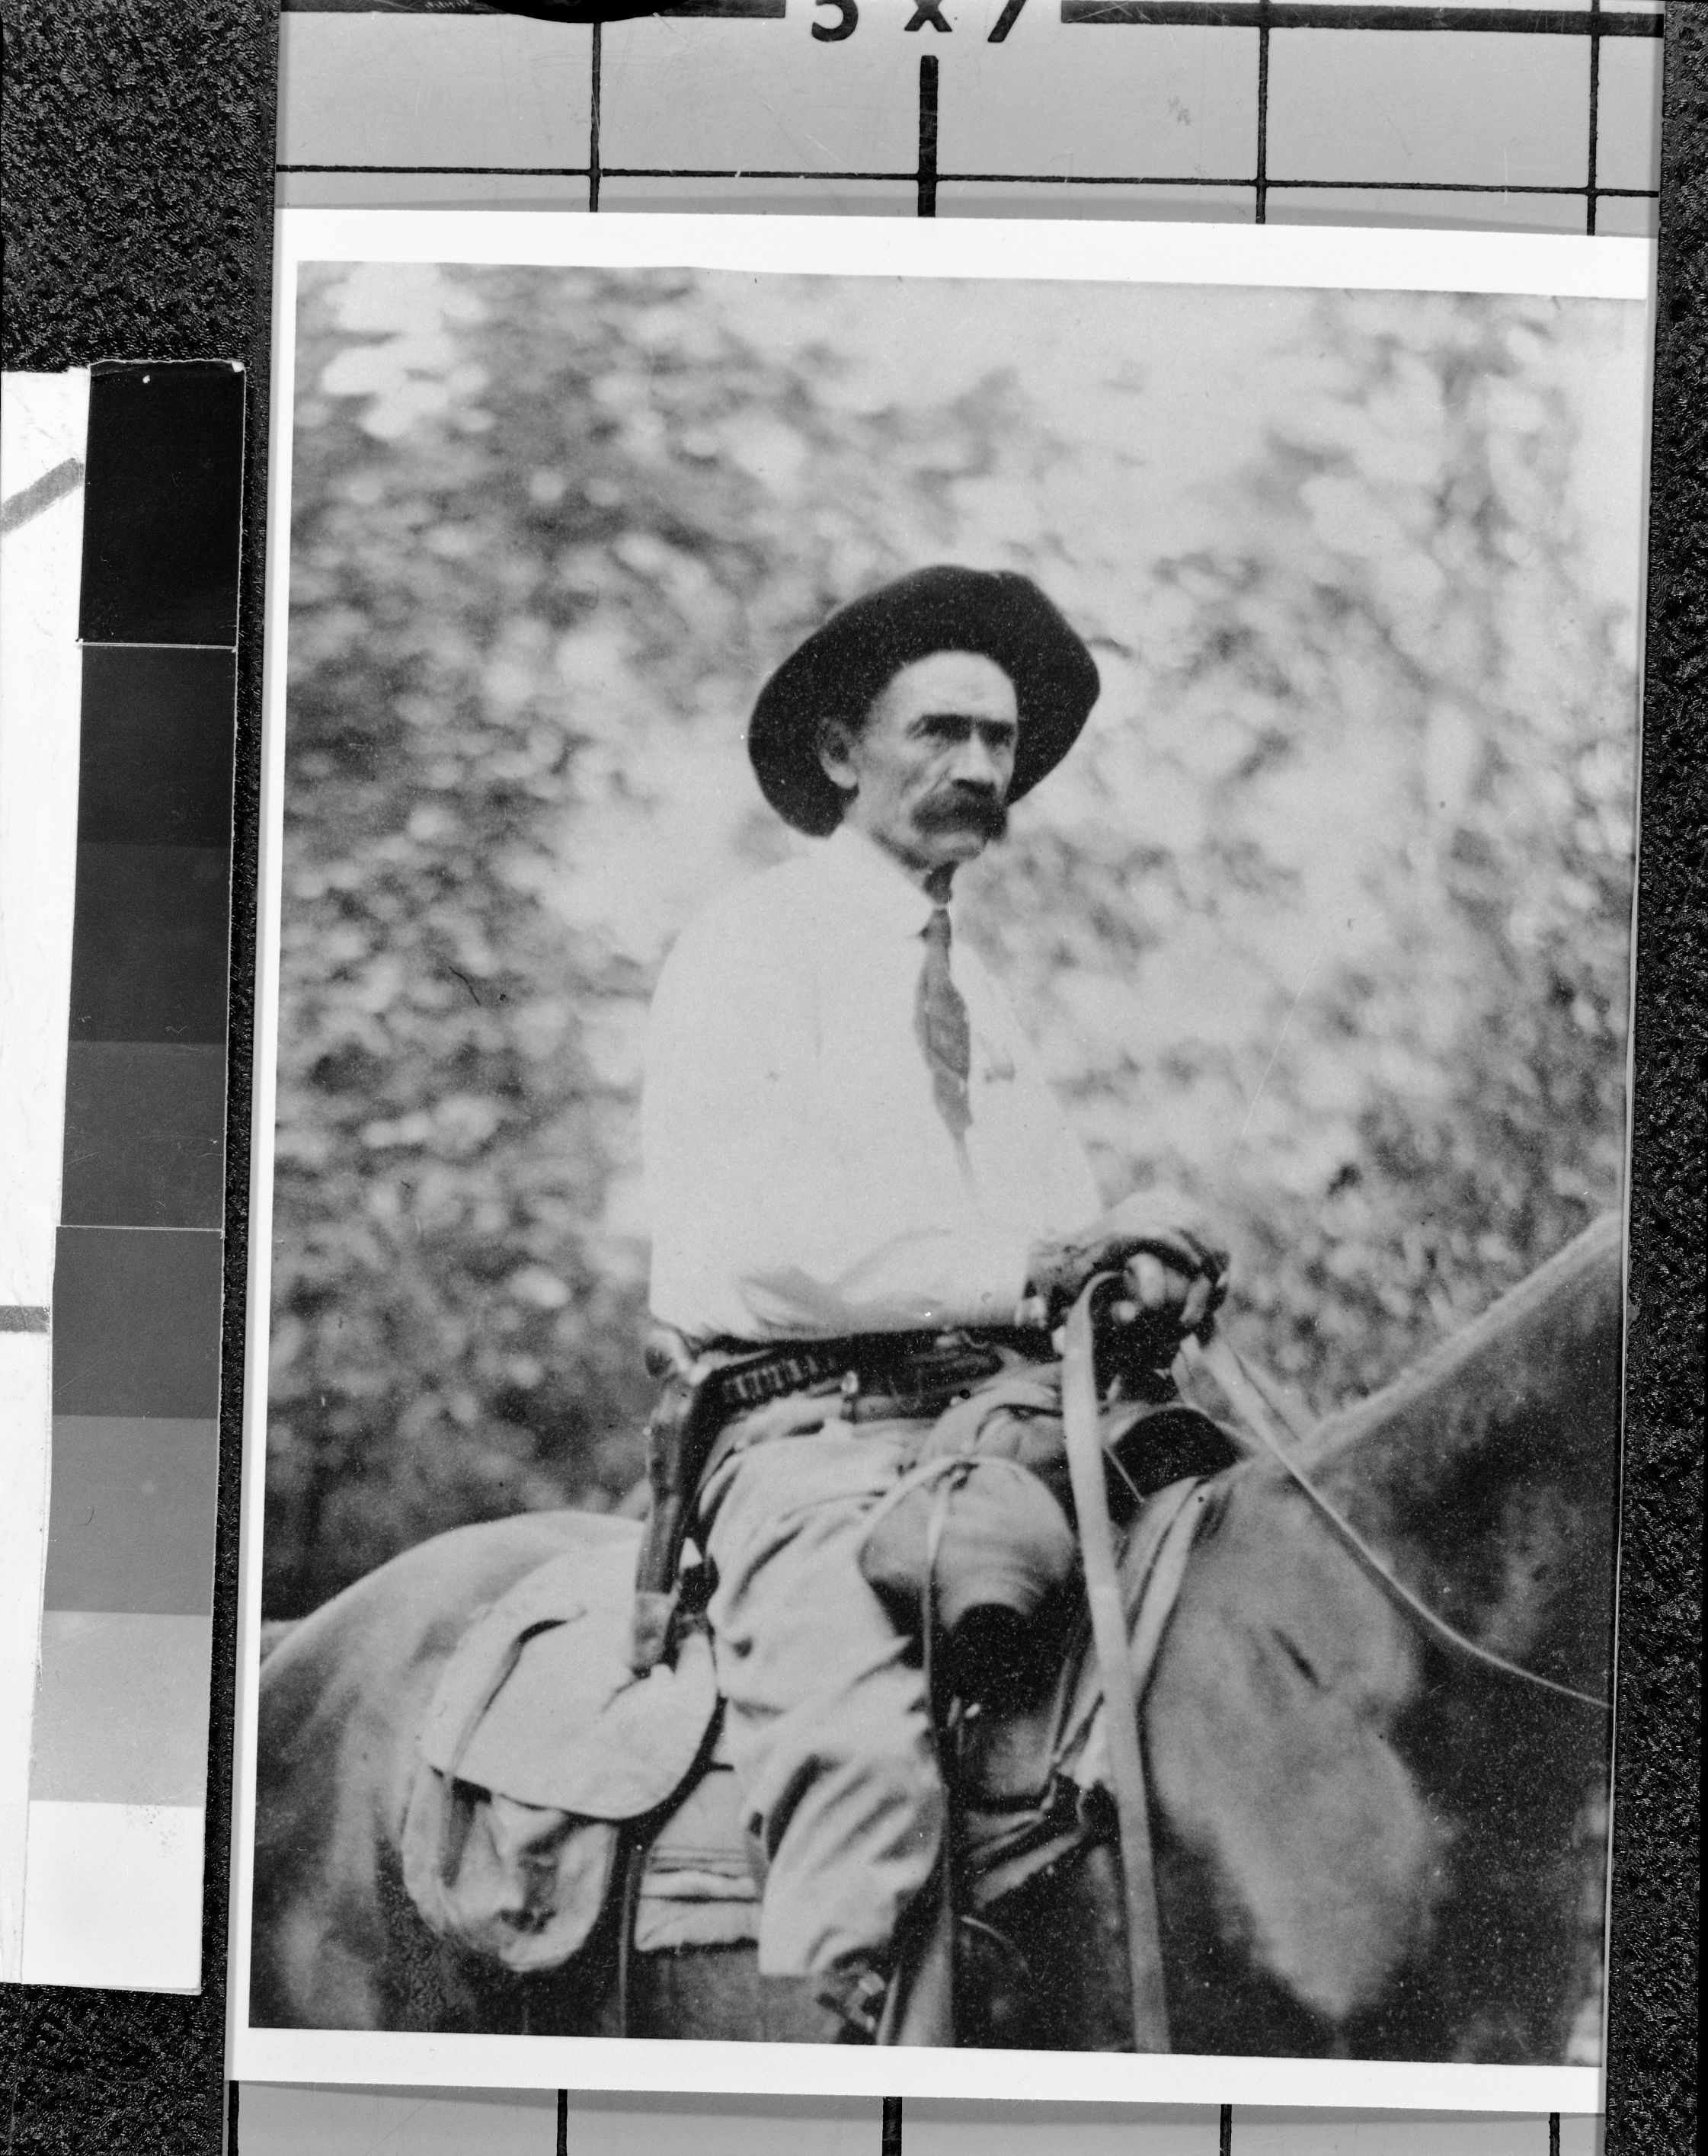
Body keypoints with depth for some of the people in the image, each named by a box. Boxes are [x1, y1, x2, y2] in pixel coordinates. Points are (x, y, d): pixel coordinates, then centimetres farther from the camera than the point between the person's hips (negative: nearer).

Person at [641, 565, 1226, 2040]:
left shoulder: (980, 989, 25)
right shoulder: (749, 946, 3)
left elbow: (1068, 1232, 18)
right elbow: (746, 1228, -11)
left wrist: (1141, 1274, -6)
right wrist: (1016, 1270, -20)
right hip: (814, 1430, -7)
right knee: (865, 1746, -33)